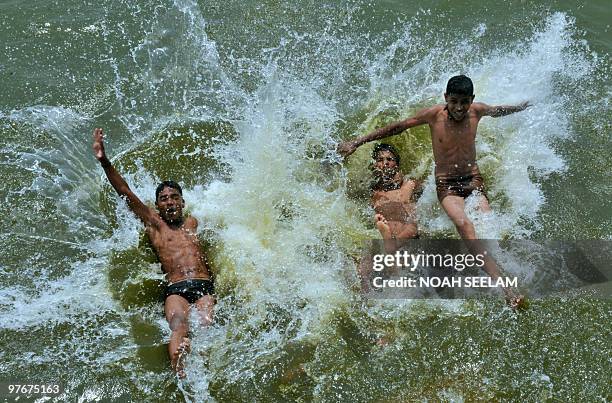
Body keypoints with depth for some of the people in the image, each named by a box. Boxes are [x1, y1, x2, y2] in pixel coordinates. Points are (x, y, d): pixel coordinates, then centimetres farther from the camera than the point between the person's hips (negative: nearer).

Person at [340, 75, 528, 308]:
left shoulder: (477, 111, 1)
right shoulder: (434, 114, -8)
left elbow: (498, 111, 26)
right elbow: (396, 127, -1)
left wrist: (522, 107, 45)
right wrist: (357, 142, 1)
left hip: (473, 179, 6)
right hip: (446, 184, -6)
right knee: (464, 224, -30)